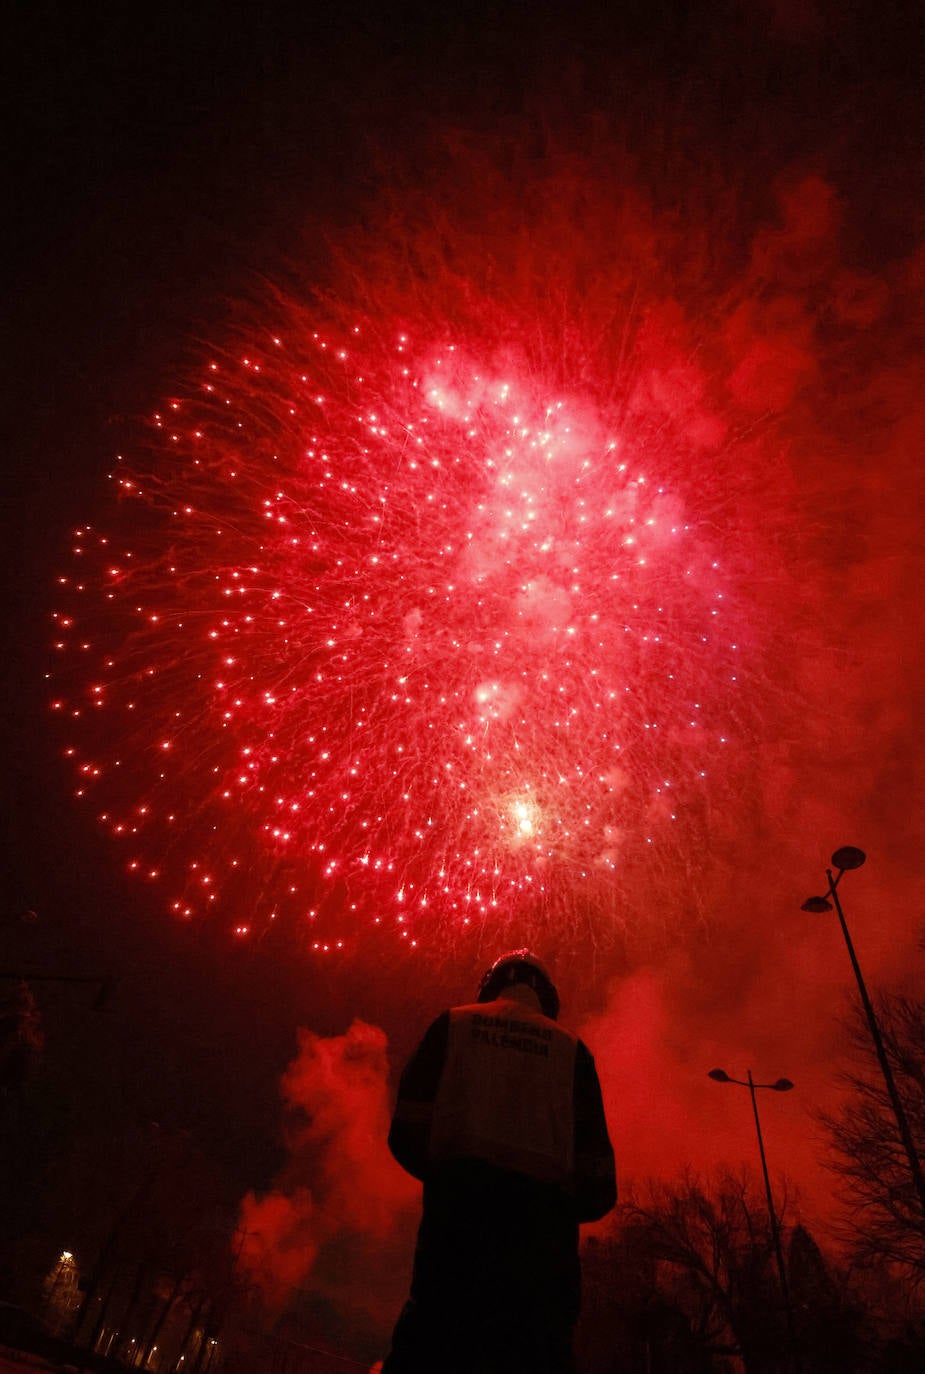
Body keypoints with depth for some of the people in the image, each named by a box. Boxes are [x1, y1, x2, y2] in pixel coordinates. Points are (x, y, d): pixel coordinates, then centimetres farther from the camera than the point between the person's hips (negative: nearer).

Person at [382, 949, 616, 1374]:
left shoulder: (453, 1024, 14)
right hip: (543, 1203, 1)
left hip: (461, 1197, -1)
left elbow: (408, 1131, 5)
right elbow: (594, 1156, 7)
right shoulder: (570, 1049, 17)